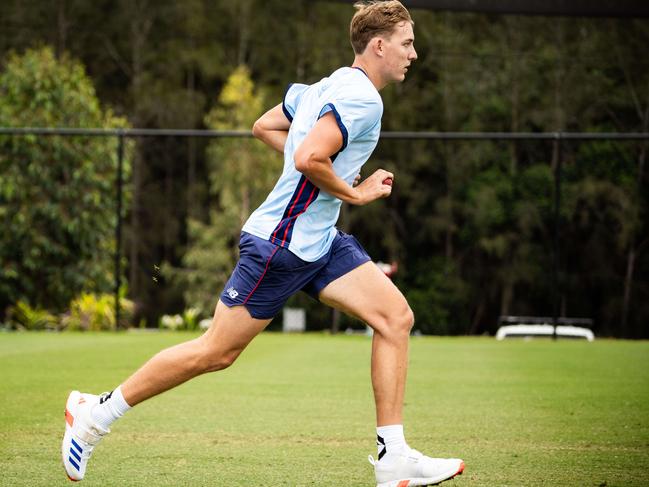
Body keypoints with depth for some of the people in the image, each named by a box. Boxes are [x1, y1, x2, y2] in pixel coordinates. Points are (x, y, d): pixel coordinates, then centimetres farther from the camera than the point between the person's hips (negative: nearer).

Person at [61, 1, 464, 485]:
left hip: (318, 241, 10)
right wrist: (357, 194, -14)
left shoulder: (333, 86, 13)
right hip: (280, 244, -10)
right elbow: (308, 157, -29)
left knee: (396, 316, -3)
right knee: (216, 351, -2)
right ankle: (97, 413, 13)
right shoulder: (361, 97, -17)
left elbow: (265, 126, 23)